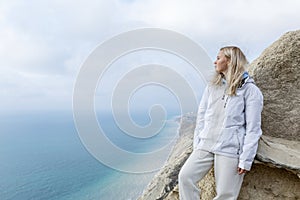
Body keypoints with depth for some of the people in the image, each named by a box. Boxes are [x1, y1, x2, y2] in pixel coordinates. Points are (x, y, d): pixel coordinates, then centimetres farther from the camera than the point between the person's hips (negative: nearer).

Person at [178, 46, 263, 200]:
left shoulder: (250, 90, -3)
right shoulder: (212, 86, 12)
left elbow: (253, 129, -6)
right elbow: (201, 117, 11)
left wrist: (246, 160, -9)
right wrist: (196, 144, 5)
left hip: (230, 149, -4)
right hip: (205, 146, 5)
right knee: (185, 176, -6)